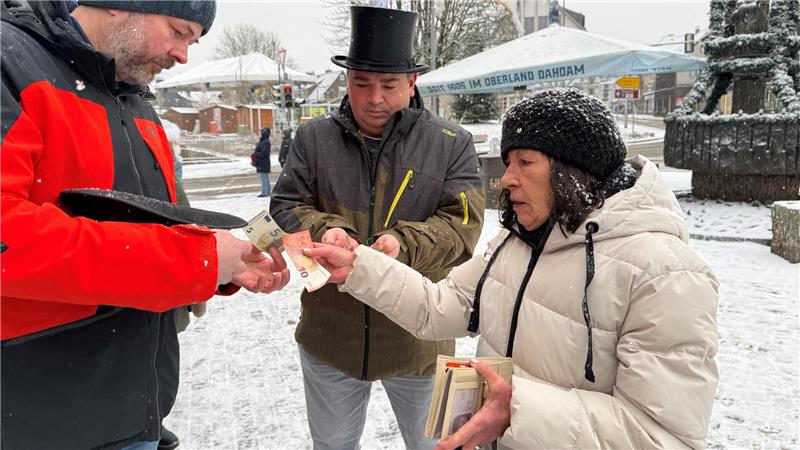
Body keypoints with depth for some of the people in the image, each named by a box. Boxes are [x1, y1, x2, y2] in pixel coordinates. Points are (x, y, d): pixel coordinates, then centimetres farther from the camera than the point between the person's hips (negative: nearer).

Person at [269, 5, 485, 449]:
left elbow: (463, 224, -10)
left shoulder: (452, 144, -5)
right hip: (329, 334, 2)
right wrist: (323, 231, -21)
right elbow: (285, 206, 1)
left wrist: (406, 243, -28)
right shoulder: (313, 137, -1)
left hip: (418, 338, -1)